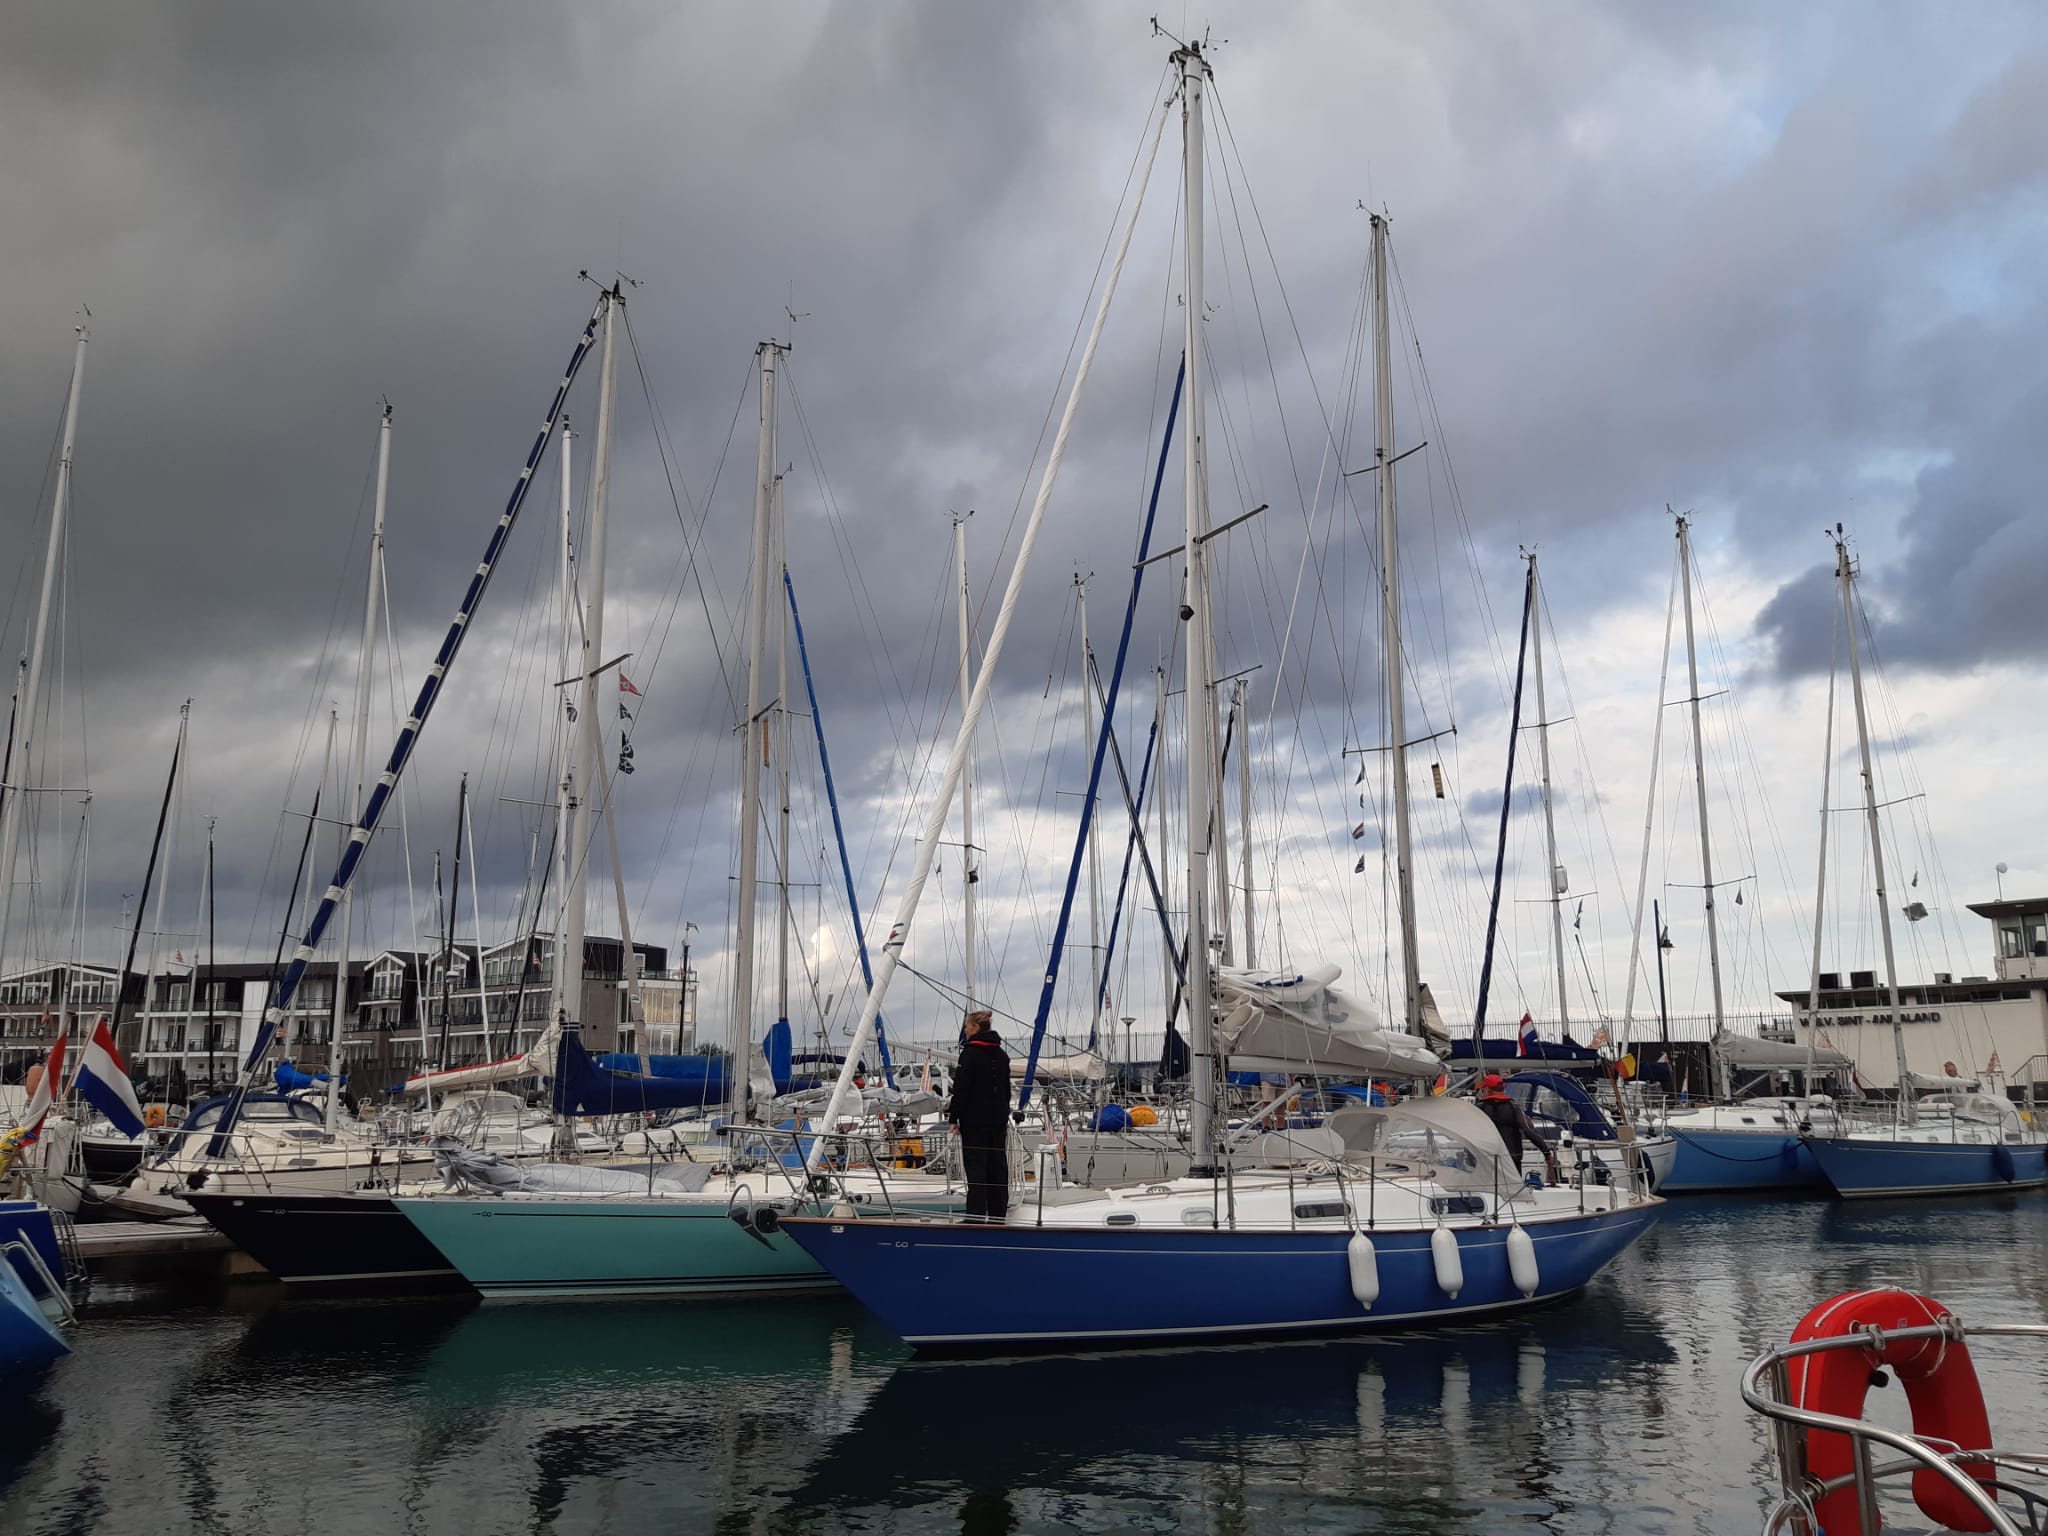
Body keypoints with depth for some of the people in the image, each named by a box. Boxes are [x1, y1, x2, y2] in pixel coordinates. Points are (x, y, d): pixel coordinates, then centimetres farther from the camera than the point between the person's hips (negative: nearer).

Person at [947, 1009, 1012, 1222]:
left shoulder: (970, 1053, -12)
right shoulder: (1001, 1054, 11)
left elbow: (961, 1089, -14)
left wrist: (954, 1118, -10)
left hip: (975, 1119, -7)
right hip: (998, 1119, 7)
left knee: (976, 1167, -4)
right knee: (998, 1166, 10)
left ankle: (976, 1215, -5)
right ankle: (998, 1213, 15)